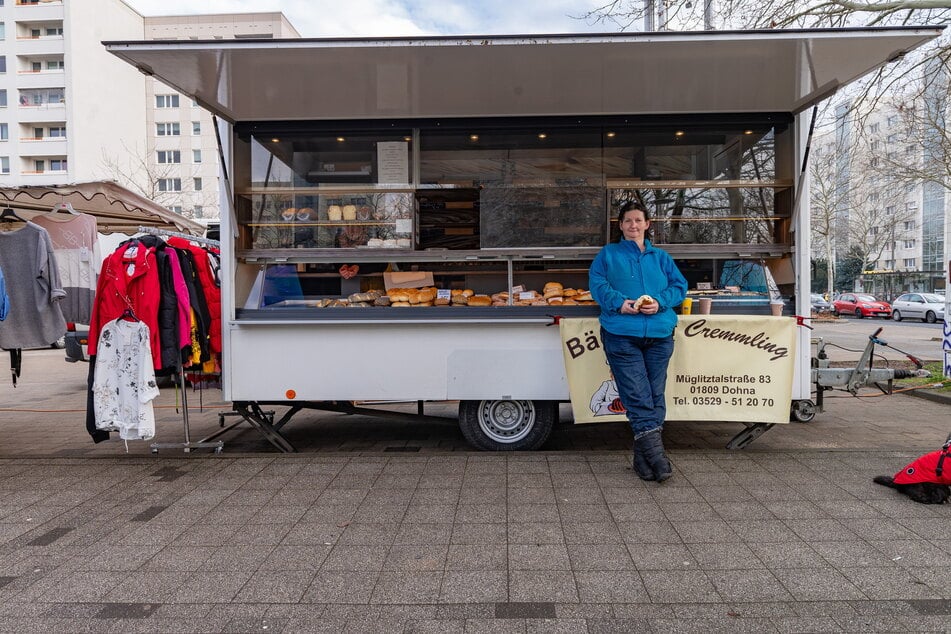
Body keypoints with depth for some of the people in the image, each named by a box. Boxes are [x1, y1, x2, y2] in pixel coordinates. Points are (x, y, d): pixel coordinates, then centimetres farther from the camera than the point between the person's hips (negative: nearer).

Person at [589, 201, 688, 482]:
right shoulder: (608, 254, 14)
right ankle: (655, 453, -10)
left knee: (655, 395, 2)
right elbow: (597, 283, 2)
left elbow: (680, 285, 12)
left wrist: (660, 302, -8)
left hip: (659, 334, 3)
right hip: (621, 333, -3)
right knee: (637, 396, -11)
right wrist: (619, 302, -15)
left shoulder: (660, 257, 20)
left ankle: (644, 456, 10)